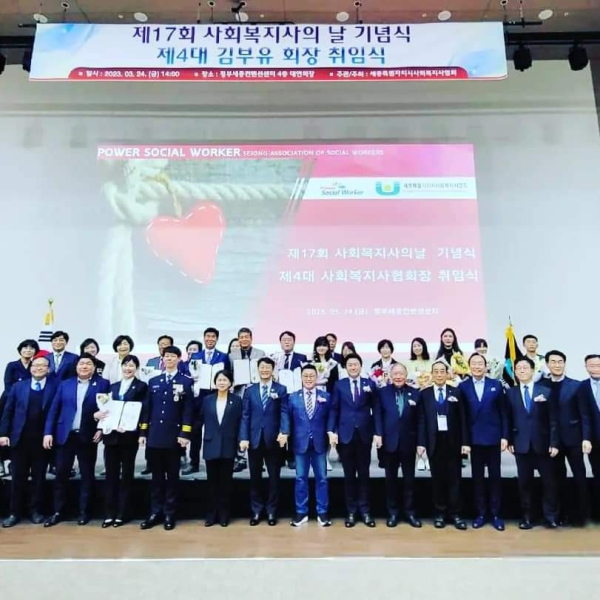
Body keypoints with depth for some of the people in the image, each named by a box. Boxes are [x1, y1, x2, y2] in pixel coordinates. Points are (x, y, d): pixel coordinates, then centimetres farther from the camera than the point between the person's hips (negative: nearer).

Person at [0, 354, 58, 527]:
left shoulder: (56, 387, -3)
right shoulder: (18, 387, 7)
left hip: (43, 440, -2)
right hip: (19, 439, 2)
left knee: (39, 477, 8)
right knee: (18, 478, 9)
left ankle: (35, 510, 22)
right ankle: (15, 513, 21)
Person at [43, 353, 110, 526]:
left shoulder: (103, 384, 0)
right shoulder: (65, 384, 9)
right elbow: (54, 409, 6)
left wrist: (102, 429, -11)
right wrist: (48, 432, -2)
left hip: (88, 437, -2)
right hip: (65, 436, 2)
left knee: (87, 476, 6)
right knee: (61, 475, 6)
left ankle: (84, 512, 18)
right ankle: (58, 512, 19)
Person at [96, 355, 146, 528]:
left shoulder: (141, 386, 0)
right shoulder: (113, 386, 15)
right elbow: (107, 407, 12)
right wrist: (98, 414, -9)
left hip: (129, 435, -4)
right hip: (111, 435, 4)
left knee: (126, 474, 6)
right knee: (111, 474, 7)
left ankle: (122, 514, 14)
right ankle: (109, 514, 15)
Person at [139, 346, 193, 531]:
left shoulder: (186, 382, 0)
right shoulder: (153, 381, 11)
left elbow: (188, 410, -5)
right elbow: (146, 408, 9)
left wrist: (184, 434, -12)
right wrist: (143, 433, 3)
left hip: (174, 436, -3)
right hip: (154, 436, 3)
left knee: (172, 476, 7)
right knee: (156, 476, 10)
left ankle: (170, 514, 16)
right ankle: (155, 512, 20)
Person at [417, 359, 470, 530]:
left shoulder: (456, 392, 4)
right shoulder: (424, 394, 4)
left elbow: (462, 419, 2)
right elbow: (421, 420, 1)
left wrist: (465, 441, -4)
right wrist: (421, 442, -5)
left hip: (452, 441, 0)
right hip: (434, 441, 0)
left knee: (454, 478, 5)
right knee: (437, 478, 7)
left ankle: (455, 514, 14)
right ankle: (439, 513, 17)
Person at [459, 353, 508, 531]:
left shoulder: (496, 385, 2)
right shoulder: (463, 387, 1)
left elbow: (503, 413, 2)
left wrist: (505, 436, -4)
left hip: (493, 438, 0)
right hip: (474, 439, 0)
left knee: (495, 477, 7)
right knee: (478, 478, 8)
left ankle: (496, 515, 18)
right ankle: (481, 514, 18)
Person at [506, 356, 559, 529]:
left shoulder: (546, 391, 2)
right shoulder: (510, 393, 6)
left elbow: (553, 419, -1)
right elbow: (508, 419, 4)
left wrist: (554, 443, -6)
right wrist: (509, 441, -2)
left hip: (543, 443, -1)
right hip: (521, 444, 1)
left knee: (549, 481, 5)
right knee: (524, 482, 7)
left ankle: (551, 515, 20)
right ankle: (526, 516, 16)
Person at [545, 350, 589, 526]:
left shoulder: (576, 385, 0)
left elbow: (584, 414, -3)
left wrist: (586, 438, -10)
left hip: (573, 438, -1)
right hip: (552, 440, 1)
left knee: (579, 476, 3)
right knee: (559, 478, 9)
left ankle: (580, 514, 16)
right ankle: (564, 513, 20)